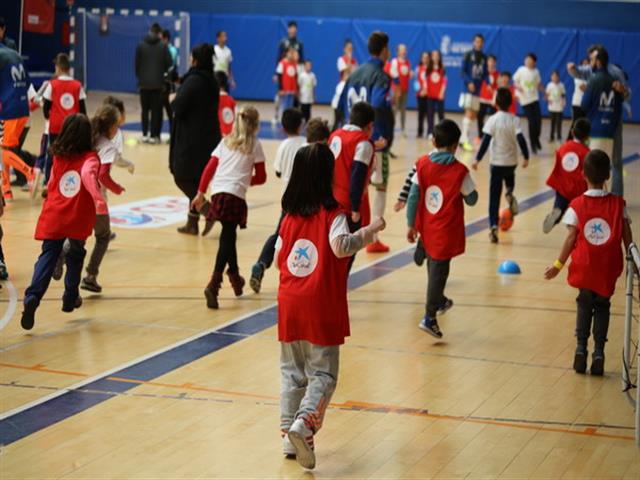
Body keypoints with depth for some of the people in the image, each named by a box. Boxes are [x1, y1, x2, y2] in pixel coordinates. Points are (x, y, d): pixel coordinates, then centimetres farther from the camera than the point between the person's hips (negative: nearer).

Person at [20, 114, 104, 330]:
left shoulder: (59, 158, 12)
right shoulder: (90, 158, -3)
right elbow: (88, 175, -26)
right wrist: (98, 199, -38)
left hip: (52, 218, 3)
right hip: (78, 220, -3)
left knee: (48, 256, -3)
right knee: (75, 256, 20)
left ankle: (32, 296, -25)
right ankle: (70, 298, 27)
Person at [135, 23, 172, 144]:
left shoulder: (141, 45, -1)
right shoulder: (163, 46, -6)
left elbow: (137, 64, 1)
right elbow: (169, 63, -5)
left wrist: (139, 77, 14)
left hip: (144, 83, 1)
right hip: (158, 83, -1)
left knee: (145, 109, 12)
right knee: (156, 110, 3)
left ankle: (145, 134, 11)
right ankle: (154, 135, 0)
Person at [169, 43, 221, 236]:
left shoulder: (193, 81, -17)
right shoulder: (211, 81, 9)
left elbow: (178, 107, -19)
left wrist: (173, 99, 1)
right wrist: (179, 99, 16)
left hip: (191, 138, -8)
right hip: (209, 137, 8)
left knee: (182, 177, 3)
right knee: (195, 180, 14)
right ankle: (192, 223, 18)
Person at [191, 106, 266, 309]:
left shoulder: (226, 141, 18)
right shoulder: (255, 144, 8)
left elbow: (209, 168, 11)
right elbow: (261, 177, 8)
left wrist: (201, 193, 13)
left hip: (218, 192, 5)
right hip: (236, 195, -5)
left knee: (229, 236, 20)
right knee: (227, 237, -8)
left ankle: (235, 277, 34)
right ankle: (214, 284, -23)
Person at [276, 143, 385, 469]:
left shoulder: (291, 215, 6)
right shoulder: (333, 213, -9)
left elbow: (279, 258, 13)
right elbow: (341, 246, -26)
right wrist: (370, 231, -15)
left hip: (289, 305, 5)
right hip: (322, 308, -5)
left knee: (292, 372, 13)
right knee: (323, 373, 2)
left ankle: (289, 437, 13)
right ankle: (304, 423, -19)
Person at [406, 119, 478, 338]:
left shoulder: (422, 164, -5)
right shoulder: (460, 171, -14)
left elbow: (414, 195, -4)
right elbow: (471, 199, -4)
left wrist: (411, 224, 3)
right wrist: (468, 187, 16)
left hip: (426, 229, 4)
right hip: (447, 230, -4)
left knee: (433, 266, 24)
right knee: (439, 271, 0)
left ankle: (439, 301, 44)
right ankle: (430, 317, -6)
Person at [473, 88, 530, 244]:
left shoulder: (492, 120, -9)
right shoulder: (514, 120, -5)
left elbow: (486, 140, -13)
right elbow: (521, 139, -13)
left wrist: (477, 159, -9)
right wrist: (526, 157, -4)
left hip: (497, 162, -2)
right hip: (511, 162, 2)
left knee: (494, 197, 2)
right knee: (509, 178, 36)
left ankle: (494, 226, -11)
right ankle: (509, 193, 4)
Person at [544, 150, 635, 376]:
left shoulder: (577, 205, -7)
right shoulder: (618, 204, -3)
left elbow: (571, 239, -7)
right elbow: (628, 240, -2)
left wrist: (558, 265, 2)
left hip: (584, 268, 0)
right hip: (608, 269, 0)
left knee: (585, 305, 18)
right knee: (602, 306, 13)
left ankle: (581, 348, 8)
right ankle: (598, 352, 3)